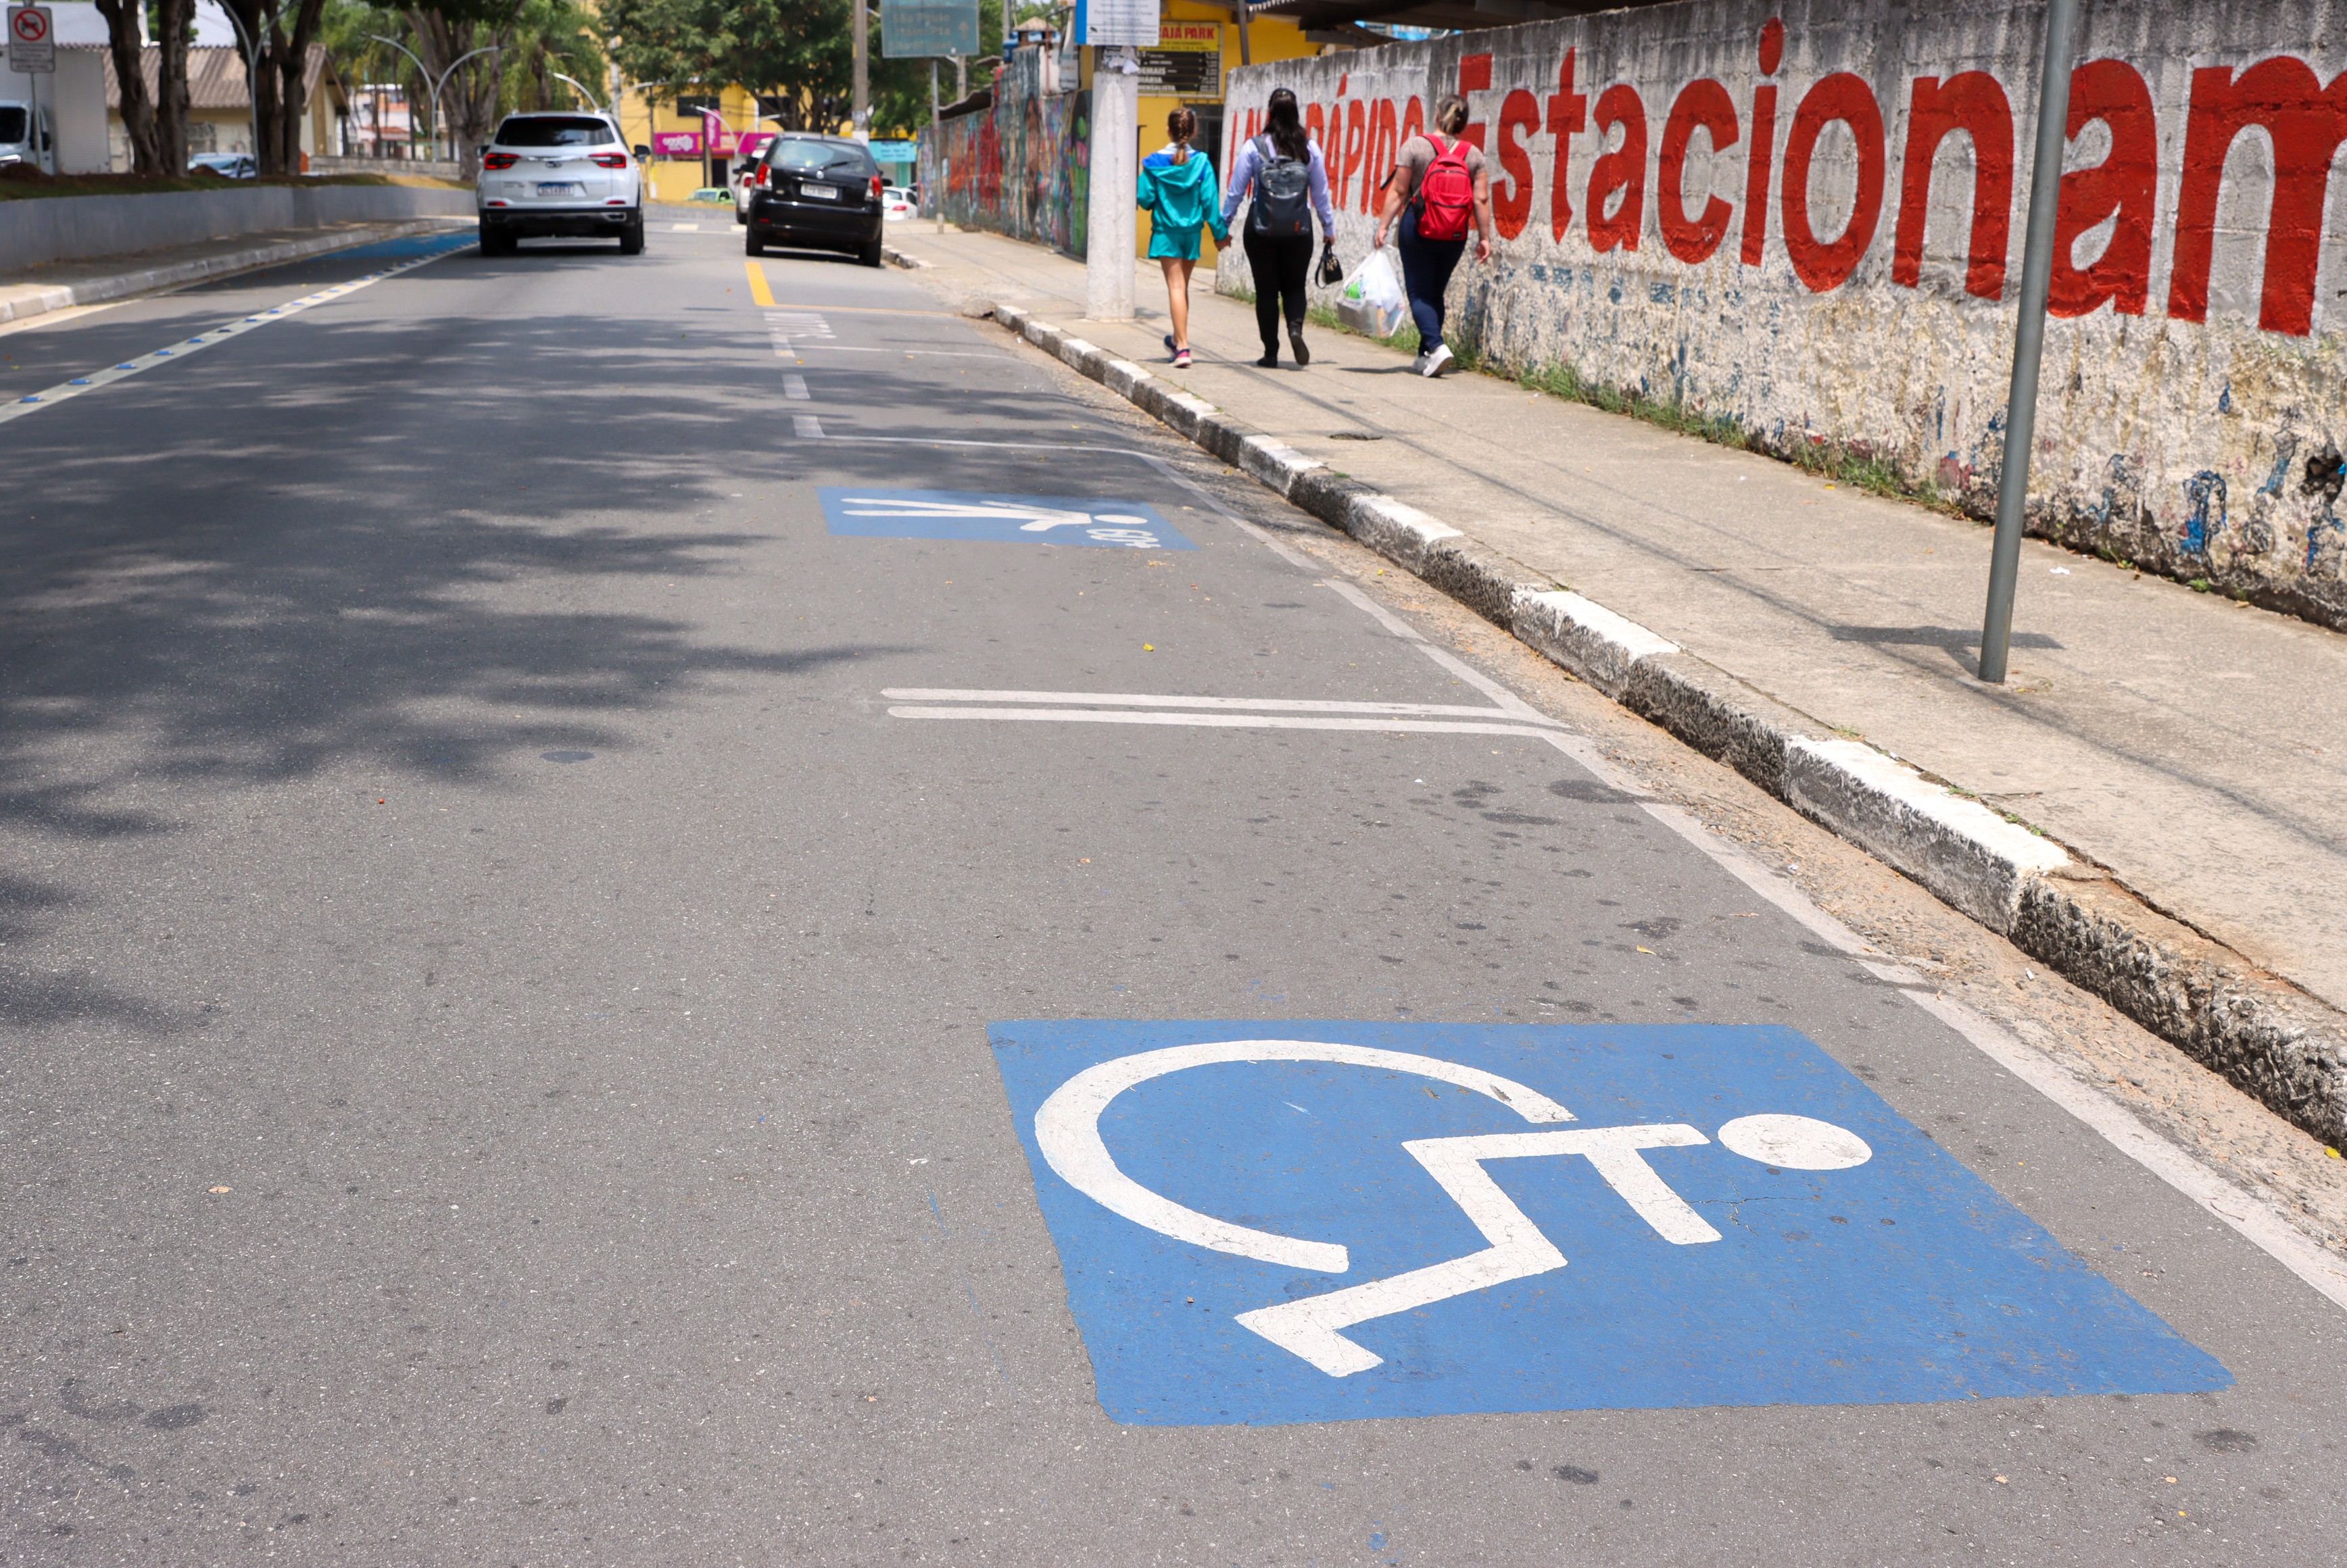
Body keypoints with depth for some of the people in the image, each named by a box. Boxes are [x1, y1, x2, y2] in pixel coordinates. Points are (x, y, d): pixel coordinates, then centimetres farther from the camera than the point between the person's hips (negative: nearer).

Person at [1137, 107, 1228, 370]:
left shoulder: (1154, 163, -7)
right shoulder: (1202, 162, -5)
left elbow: (1145, 199, -6)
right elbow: (1209, 201, -5)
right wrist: (1220, 232, 2)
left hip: (1165, 231, -2)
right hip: (1192, 230, 2)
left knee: (1176, 286, -5)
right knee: (1183, 286, 18)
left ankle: (1183, 347, -17)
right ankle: (1178, 338, 35)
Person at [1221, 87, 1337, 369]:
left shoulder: (1253, 147, -6)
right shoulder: (1310, 148, -1)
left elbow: (1236, 192, -2)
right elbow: (1321, 194, 4)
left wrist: (1223, 224, 9)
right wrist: (1329, 228, 16)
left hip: (1261, 230, -1)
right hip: (1299, 230, 1)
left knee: (1266, 291, 7)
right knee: (1294, 286, 15)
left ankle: (1271, 353, 7)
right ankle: (1296, 328, -13)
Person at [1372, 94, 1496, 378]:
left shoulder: (1415, 146, -6)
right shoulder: (1473, 154, 2)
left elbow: (1398, 192, -8)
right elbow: (1481, 199, -3)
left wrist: (1383, 226, -4)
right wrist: (1484, 238, 2)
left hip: (1419, 229, -4)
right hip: (1455, 236, 4)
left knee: (1419, 293, 1)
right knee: (1436, 293, 17)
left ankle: (1436, 346, -20)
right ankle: (1425, 355, 19)